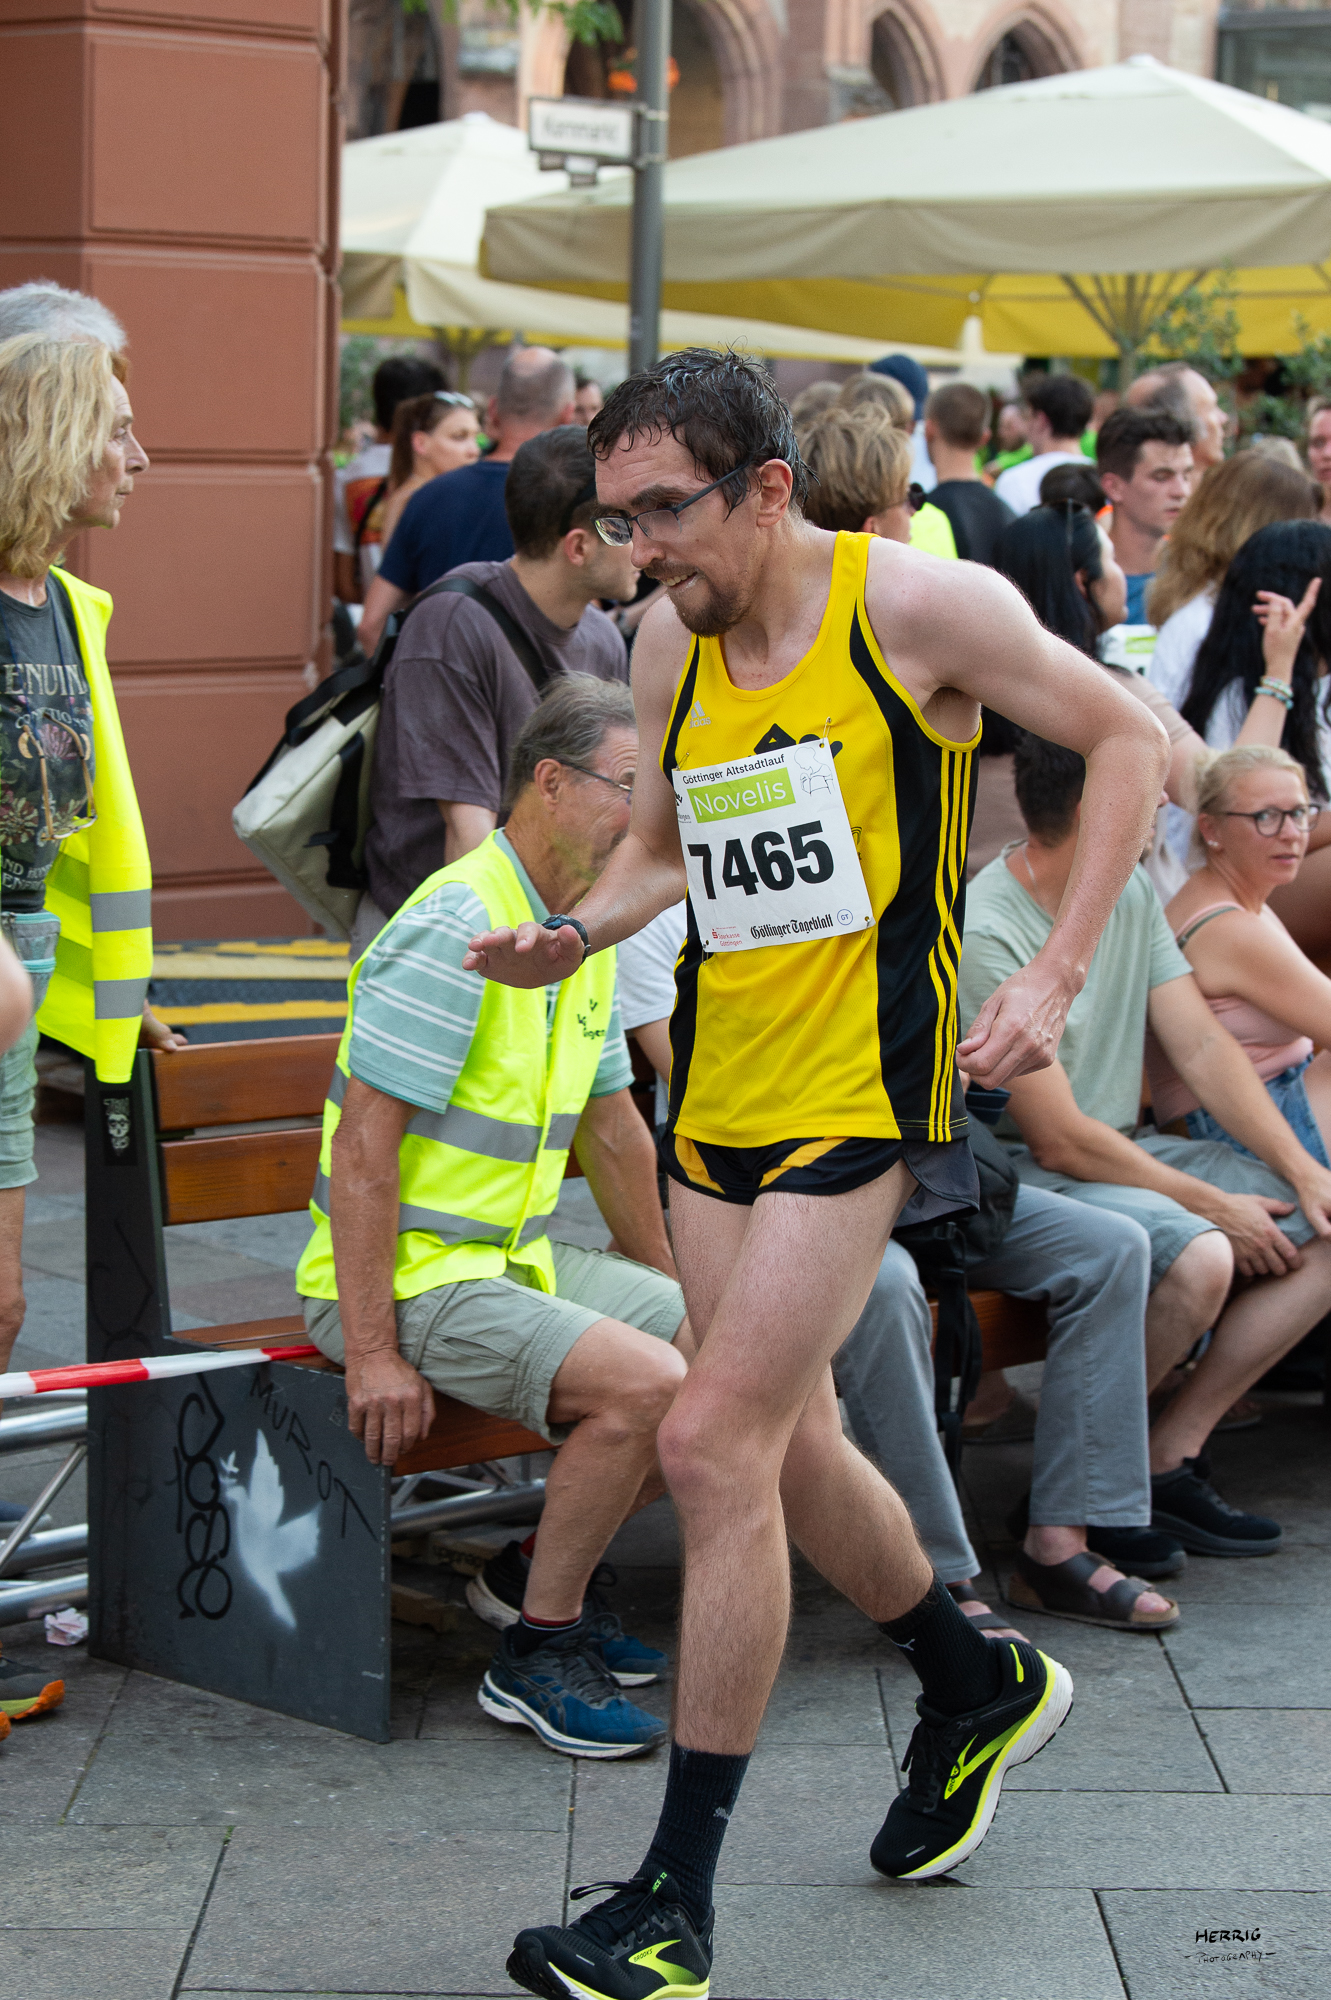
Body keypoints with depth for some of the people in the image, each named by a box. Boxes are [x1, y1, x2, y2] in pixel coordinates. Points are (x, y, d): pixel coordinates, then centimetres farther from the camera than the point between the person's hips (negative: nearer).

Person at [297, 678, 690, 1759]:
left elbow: (611, 1127, 21)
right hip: (410, 1276, -9)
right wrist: (373, 1356, -26)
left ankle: (557, 1574, 15)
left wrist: (674, 1293, 24)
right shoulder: (455, 929, -20)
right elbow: (362, 1148, -23)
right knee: (644, 1381, -26)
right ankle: (538, 1653, -9)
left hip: (519, 1257, 10)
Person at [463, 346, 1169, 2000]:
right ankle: (979, 1690, 44)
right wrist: (575, 935, -1)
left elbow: (1126, 738, -3)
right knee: (787, 1450, 16)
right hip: (718, 1089, 7)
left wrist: (1055, 975, -11)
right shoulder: (669, 642, 8)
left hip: (864, 1093, -7)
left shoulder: (914, 604, -10)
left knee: (713, 1444, -14)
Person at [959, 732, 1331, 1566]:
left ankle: (1170, 1457, -4)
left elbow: (1203, 1046, 5)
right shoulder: (986, 935, -21)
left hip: (1131, 1149, 9)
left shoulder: (1132, 892, 6)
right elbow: (1059, 1138, -21)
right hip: (1022, 1175, -9)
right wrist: (1215, 1205, -17)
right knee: (1198, 1259, -34)